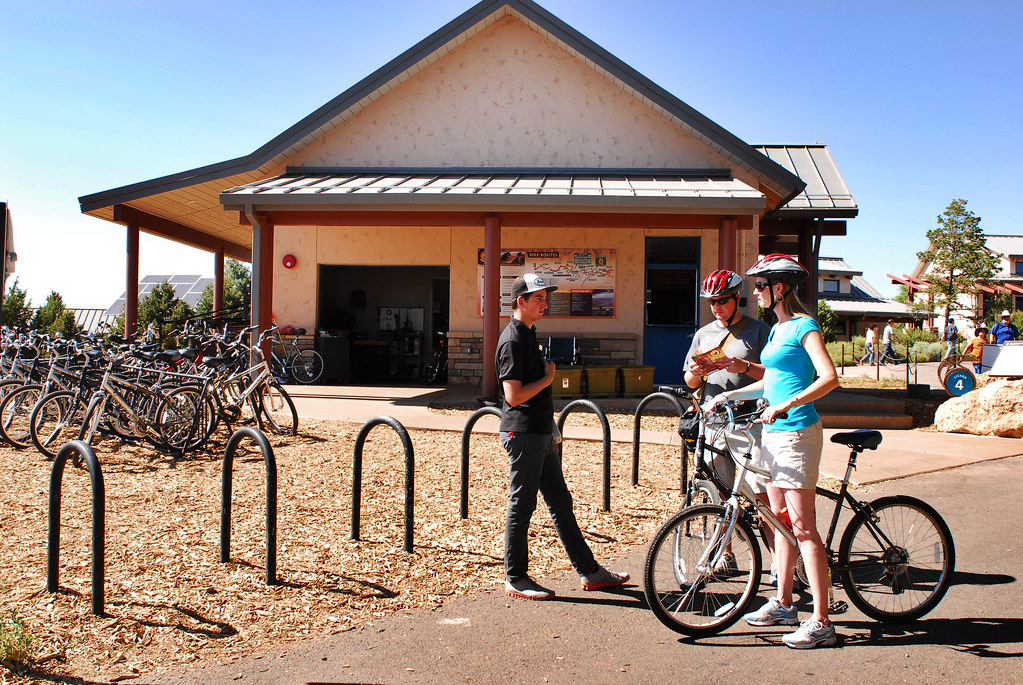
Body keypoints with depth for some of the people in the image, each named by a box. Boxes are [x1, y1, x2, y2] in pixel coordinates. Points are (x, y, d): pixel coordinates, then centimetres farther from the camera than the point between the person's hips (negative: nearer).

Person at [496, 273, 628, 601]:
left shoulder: (529, 335, 16)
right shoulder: (512, 340, -15)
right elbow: (514, 396, -23)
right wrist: (547, 378, -9)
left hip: (541, 435, 10)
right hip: (523, 435, -10)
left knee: (561, 503, 13)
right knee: (521, 506, -1)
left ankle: (590, 572, 20)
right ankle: (515, 580, 10)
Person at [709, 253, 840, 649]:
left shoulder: (804, 326, -11)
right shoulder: (776, 329, 16)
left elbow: (829, 378, -22)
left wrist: (786, 405, -30)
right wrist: (729, 395, 20)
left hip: (798, 433, -9)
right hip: (774, 432, 9)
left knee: (803, 528, -8)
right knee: (780, 521, 15)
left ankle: (821, 623, -4)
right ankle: (783, 604, 27)